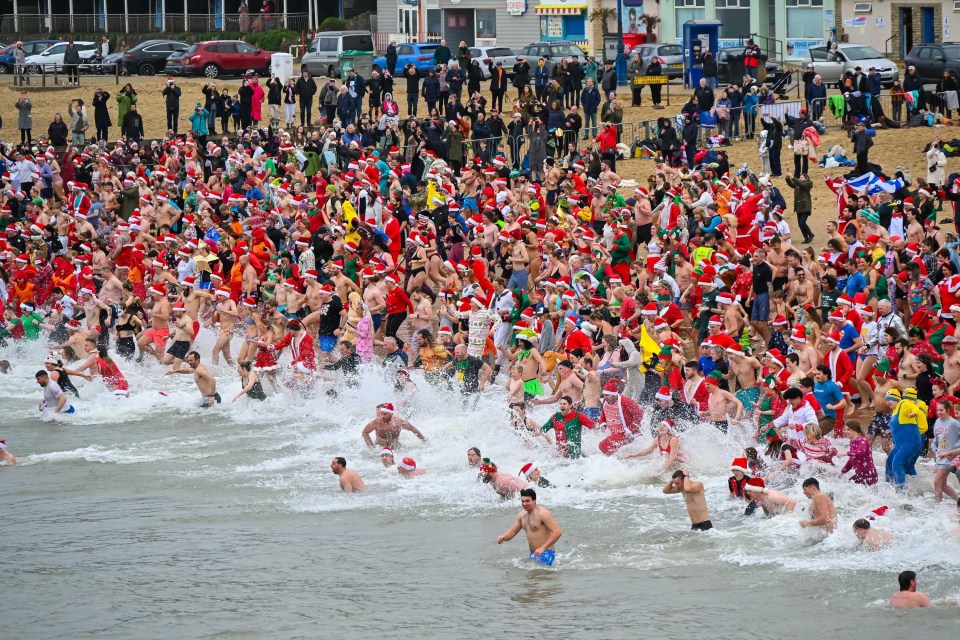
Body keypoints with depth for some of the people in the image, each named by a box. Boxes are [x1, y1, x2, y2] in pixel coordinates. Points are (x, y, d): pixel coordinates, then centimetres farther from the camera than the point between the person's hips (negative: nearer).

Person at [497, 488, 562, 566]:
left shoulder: (542, 514, -14)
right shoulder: (522, 515, 11)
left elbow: (557, 532, -21)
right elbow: (512, 532, 18)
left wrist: (543, 548, -28)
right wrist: (503, 538, -6)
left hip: (546, 553, -8)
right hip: (533, 554, 8)